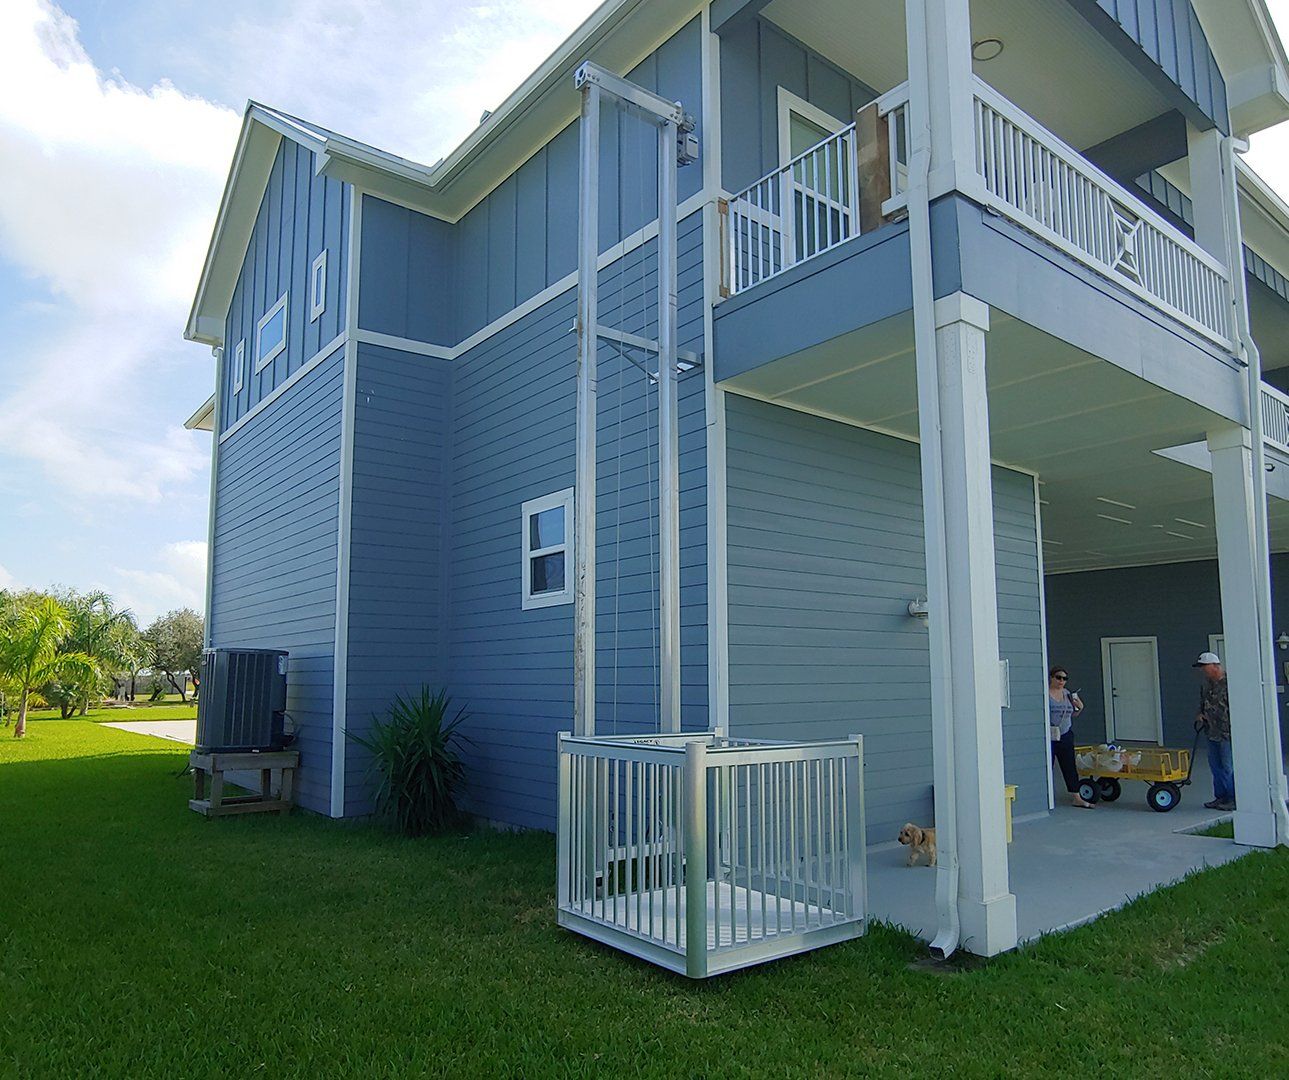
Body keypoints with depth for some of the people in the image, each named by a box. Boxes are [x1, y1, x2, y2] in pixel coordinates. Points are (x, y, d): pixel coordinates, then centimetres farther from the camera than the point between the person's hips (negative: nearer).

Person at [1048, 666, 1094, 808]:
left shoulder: (1067, 694, 12)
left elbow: (1072, 714, 20)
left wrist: (1080, 707, 3)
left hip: (1066, 736, 6)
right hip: (1049, 737, -6)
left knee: (1070, 766, 9)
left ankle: (1077, 798, 14)